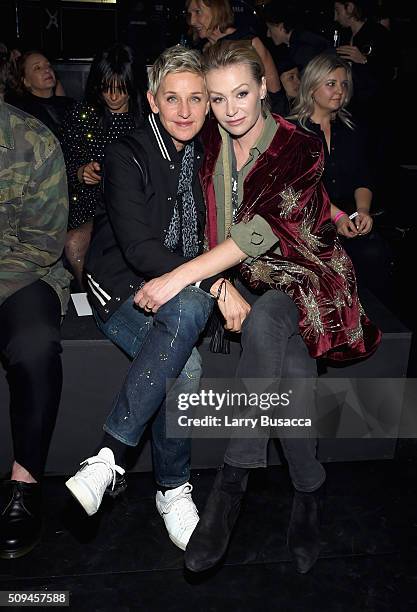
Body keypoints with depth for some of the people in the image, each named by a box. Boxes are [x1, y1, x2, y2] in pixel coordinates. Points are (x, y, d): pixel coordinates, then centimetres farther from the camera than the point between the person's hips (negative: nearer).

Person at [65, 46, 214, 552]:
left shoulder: (205, 157, 11)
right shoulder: (127, 156, -7)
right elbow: (140, 249, -18)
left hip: (182, 291, 5)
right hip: (122, 289, -4)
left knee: (189, 305, -33)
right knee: (186, 368, -32)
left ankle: (110, 453, -22)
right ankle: (172, 488, -11)